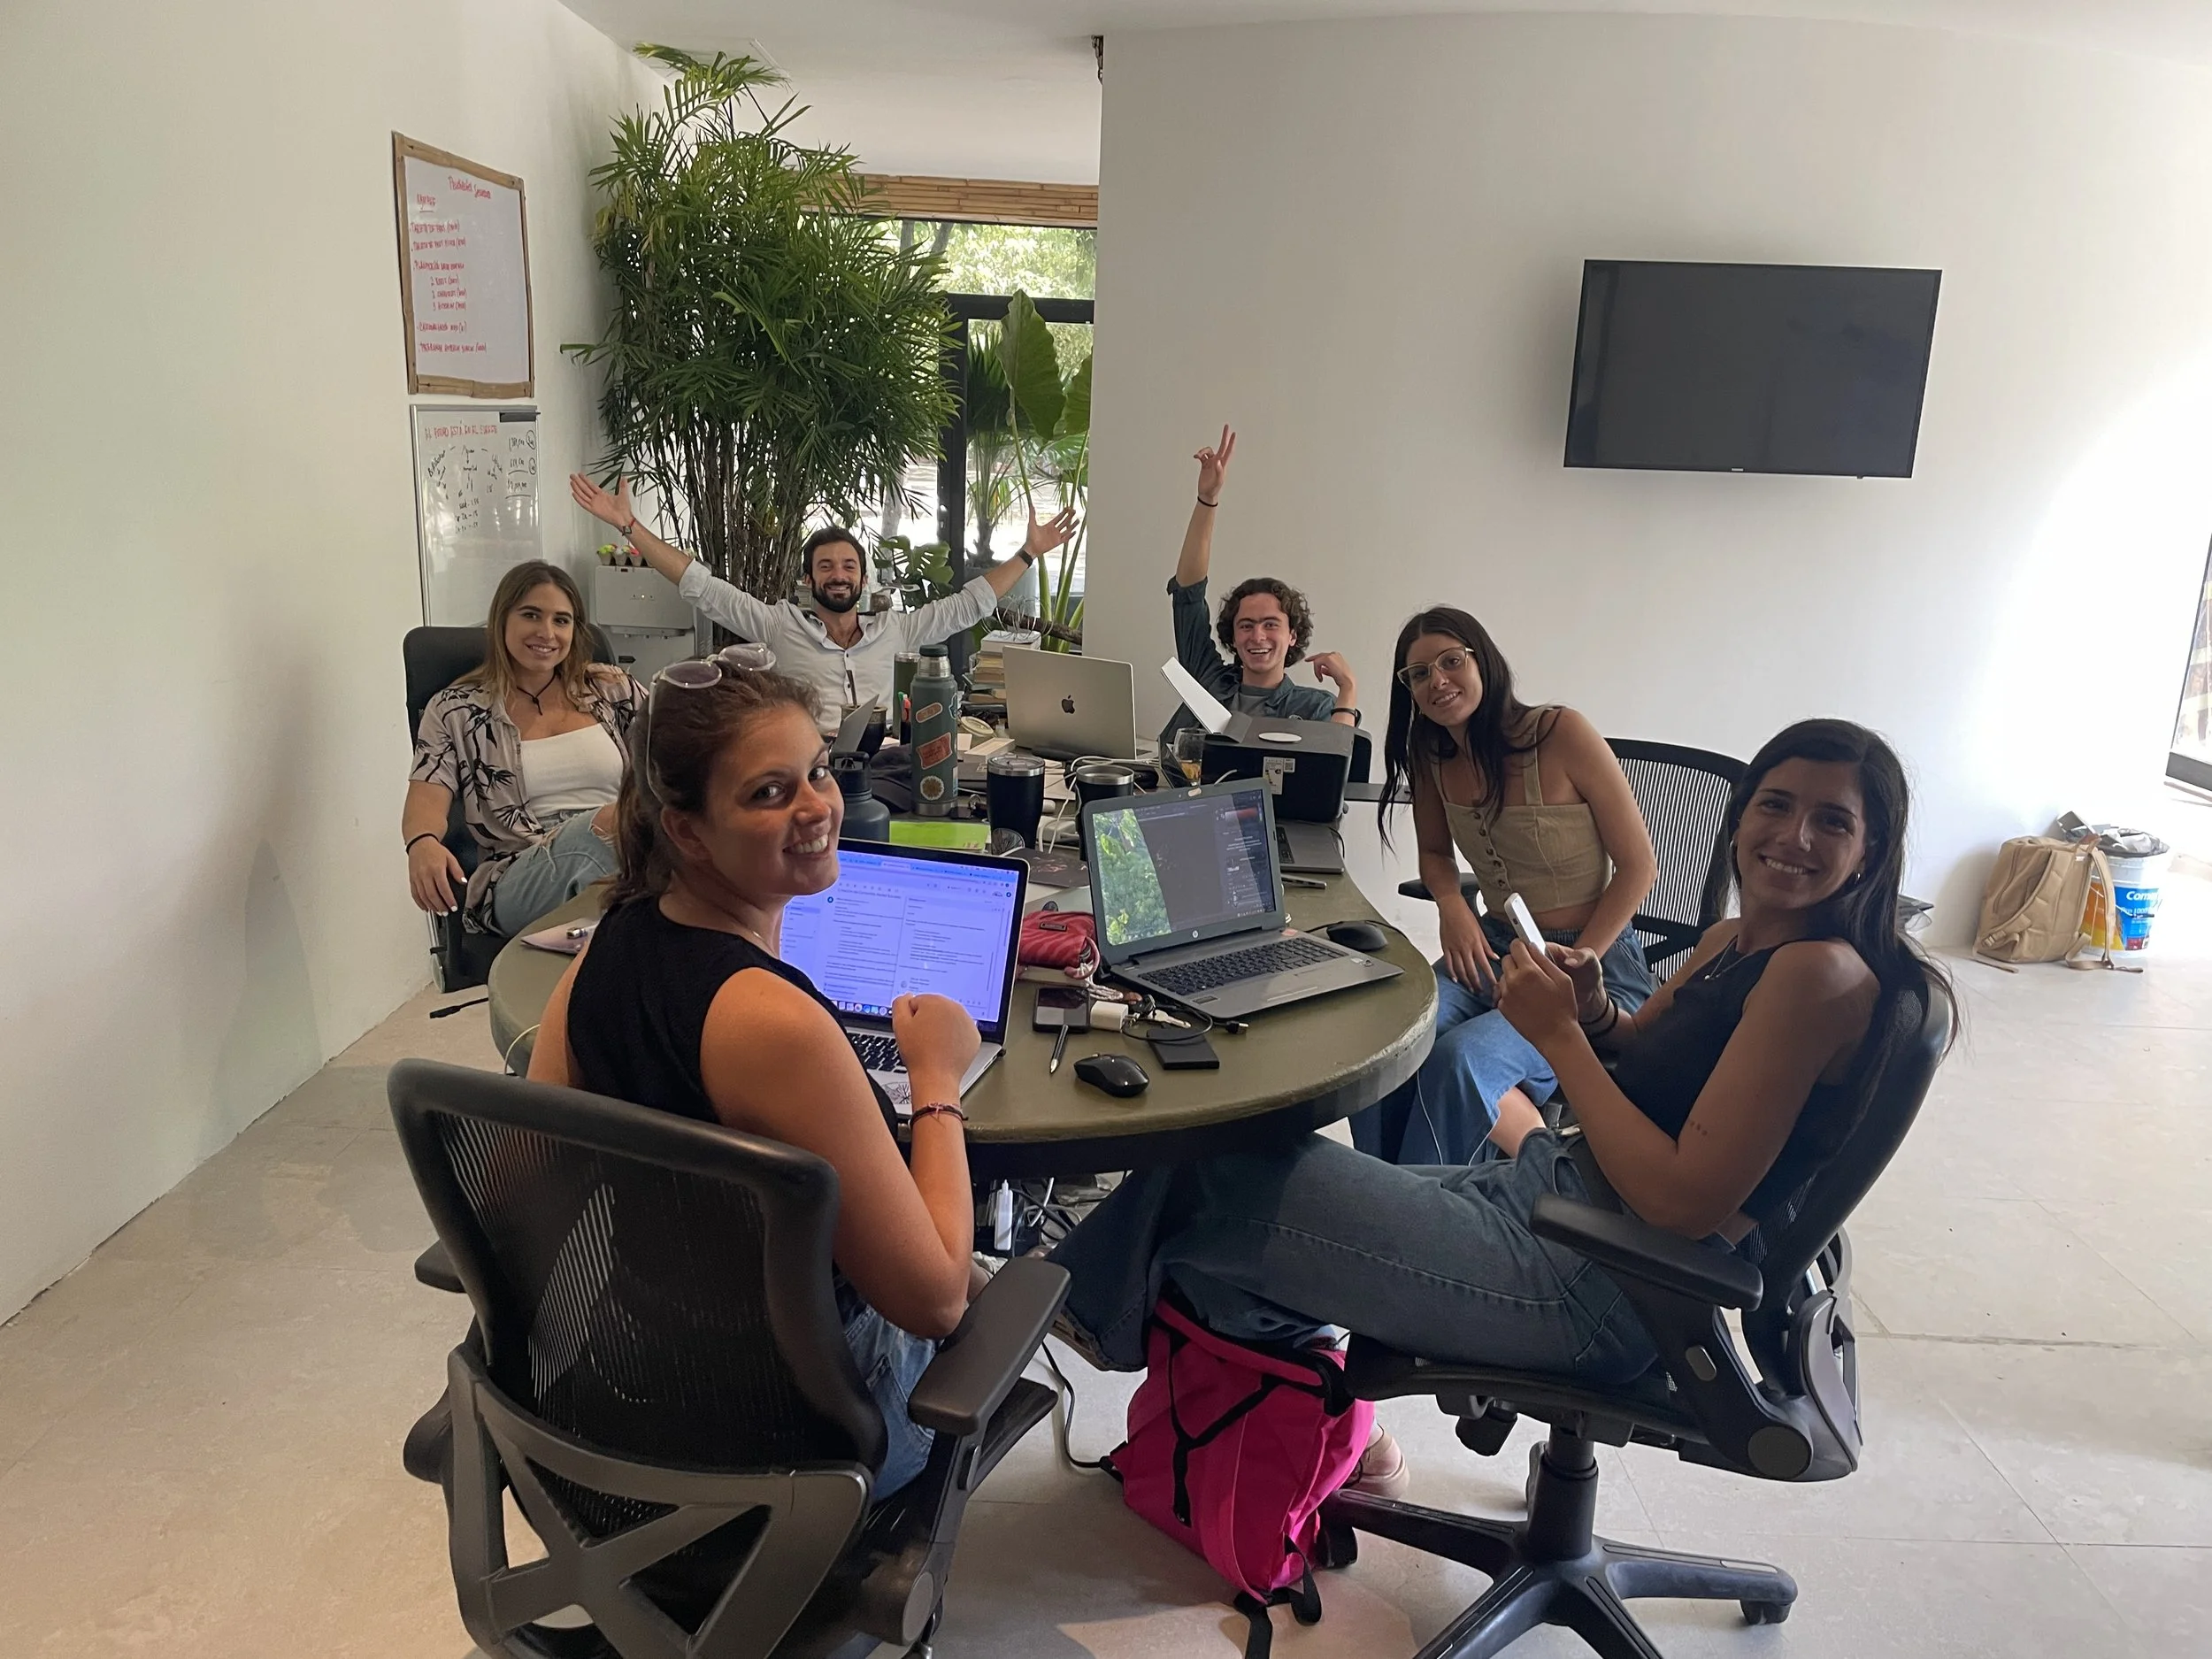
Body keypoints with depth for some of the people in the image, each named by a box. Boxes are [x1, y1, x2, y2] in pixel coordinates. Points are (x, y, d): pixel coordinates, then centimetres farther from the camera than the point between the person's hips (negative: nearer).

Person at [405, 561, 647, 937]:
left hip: (630, 850, 3)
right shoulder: (456, 711, 13)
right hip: (518, 883, -3)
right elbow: (427, 797, 3)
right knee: (610, 821, -37)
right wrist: (422, 843, -22)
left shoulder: (609, 688, 20)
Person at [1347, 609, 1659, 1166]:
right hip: (1492, 949, 5)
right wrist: (1452, 906, -3)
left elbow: (1638, 864, -11)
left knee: (1459, 1060, -32)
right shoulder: (1431, 759, 3)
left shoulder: (1561, 733, -15)